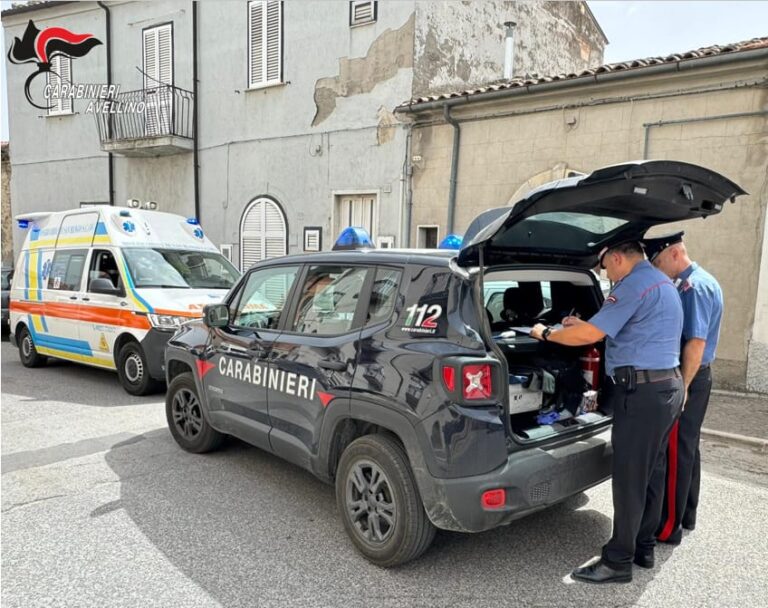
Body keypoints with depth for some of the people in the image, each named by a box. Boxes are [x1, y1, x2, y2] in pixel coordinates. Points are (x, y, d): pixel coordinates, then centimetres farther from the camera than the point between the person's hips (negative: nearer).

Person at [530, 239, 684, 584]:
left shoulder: (635, 285, -15)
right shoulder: (661, 283, 18)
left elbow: (590, 336, -19)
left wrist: (546, 334, -4)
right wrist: (584, 325, 24)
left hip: (641, 391, -10)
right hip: (667, 386, 11)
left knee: (630, 479, -3)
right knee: (651, 473, 16)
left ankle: (618, 562, 6)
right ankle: (644, 548, 28)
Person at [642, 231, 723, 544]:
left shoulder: (694, 287, -19)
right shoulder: (701, 282, 13)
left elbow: (696, 343, -25)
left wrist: (681, 388, -23)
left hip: (688, 380, -10)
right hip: (697, 376, 10)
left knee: (675, 452, -2)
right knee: (687, 448, 18)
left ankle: (669, 527, 7)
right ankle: (686, 515, 31)